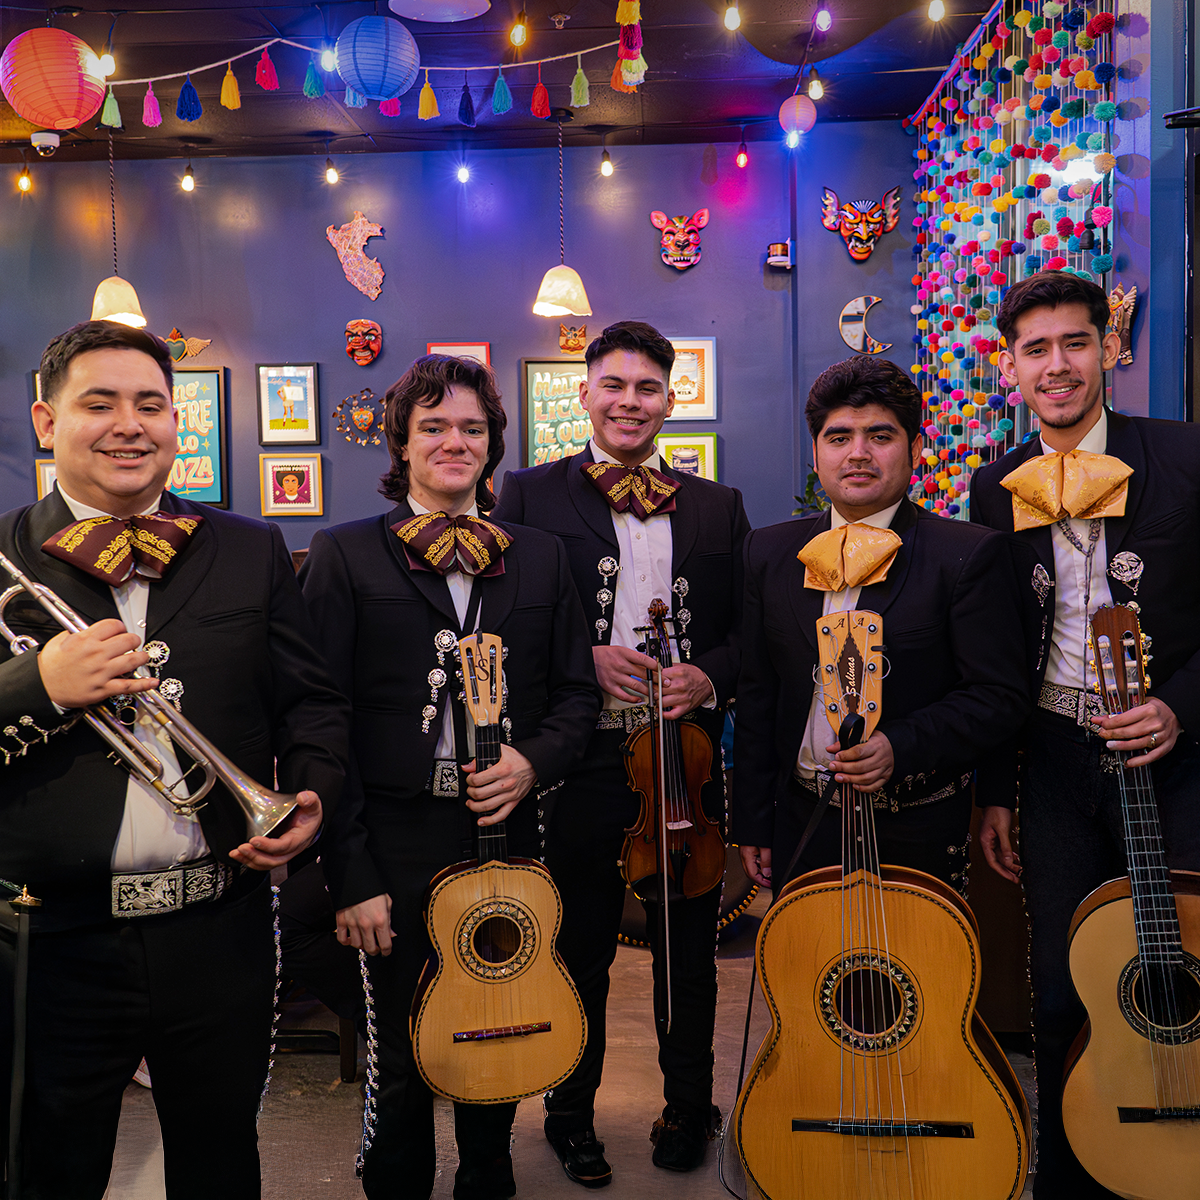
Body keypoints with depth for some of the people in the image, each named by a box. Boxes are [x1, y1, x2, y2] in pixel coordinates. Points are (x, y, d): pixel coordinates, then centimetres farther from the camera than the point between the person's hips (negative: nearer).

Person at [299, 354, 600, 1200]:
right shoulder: (345, 556, -2)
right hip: (396, 845, -3)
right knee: (403, 1058, 9)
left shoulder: (540, 558, 9)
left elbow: (577, 692, 12)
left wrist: (533, 761, -9)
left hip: (506, 838, 3)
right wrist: (350, 874, -12)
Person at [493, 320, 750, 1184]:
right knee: (581, 950, 12)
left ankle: (689, 1107, 37)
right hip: (584, 759, -2)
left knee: (690, 948, 15)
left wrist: (711, 673, -11)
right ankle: (572, 1114, 34)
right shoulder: (531, 494, 1)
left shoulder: (718, 507, 9)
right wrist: (582, 661, -16)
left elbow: (748, 628, 9)